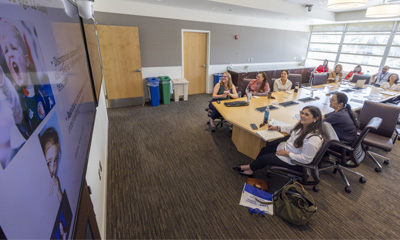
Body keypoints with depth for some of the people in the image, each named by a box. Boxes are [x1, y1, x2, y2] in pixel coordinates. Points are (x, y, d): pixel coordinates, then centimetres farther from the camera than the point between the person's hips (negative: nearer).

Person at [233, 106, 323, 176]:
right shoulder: (302, 124, -9)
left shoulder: (313, 139, -34)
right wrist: (276, 128, 8)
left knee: (264, 158, -3)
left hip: (294, 162, -8)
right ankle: (250, 169, 21)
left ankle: (249, 168, 27)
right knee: (264, 150, 6)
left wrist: (287, 153, -23)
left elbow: (306, 159, -29)